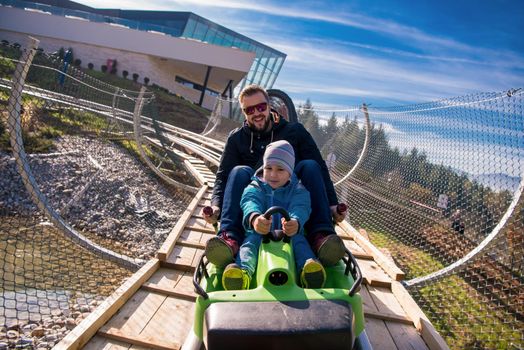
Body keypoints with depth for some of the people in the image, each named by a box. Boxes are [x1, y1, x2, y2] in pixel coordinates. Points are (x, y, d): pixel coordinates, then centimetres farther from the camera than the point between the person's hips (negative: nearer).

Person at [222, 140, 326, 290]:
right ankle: (243, 270, -57)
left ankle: (307, 268, -57)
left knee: (299, 240, -29)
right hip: (259, 233, 0)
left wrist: (295, 222, -43)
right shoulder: (254, 187, 9)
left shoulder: (299, 190, 8)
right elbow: (249, 202, -15)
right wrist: (254, 217, -43)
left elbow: (300, 208, -15)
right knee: (251, 240, -30)